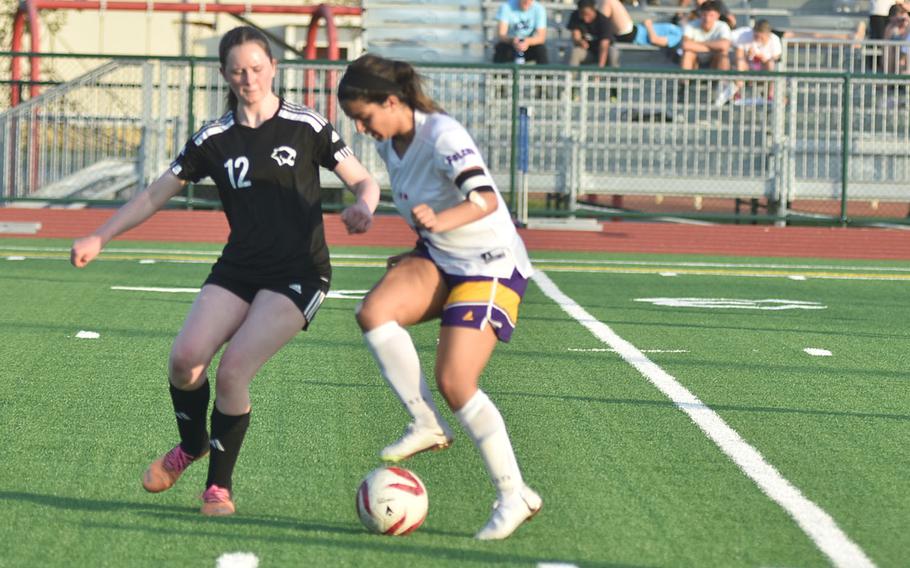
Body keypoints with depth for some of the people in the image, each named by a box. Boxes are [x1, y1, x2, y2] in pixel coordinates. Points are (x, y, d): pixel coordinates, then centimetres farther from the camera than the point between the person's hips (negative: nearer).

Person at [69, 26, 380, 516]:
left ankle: (219, 485, 0)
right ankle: (192, 445, 16)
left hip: (297, 274, -3)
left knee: (232, 369, -19)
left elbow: (364, 182, 3)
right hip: (238, 268, 3)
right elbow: (155, 195, 9)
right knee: (184, 359, -16)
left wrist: (363, 207, -21)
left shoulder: (306, 127, -2)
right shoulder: (214, 139, 6)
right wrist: (98, 238, 0)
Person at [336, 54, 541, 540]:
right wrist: (417, 252, 21)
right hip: (438, 260, 8)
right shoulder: (389, 144, 4)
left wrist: (440, 221, -52)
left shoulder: (442, 135, -22)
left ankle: (514, 496, -3)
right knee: (374, 312, -21)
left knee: (454, 382, -15)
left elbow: (486, 199, -36)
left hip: (491, 266, -8)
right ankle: (426, 426, -10)